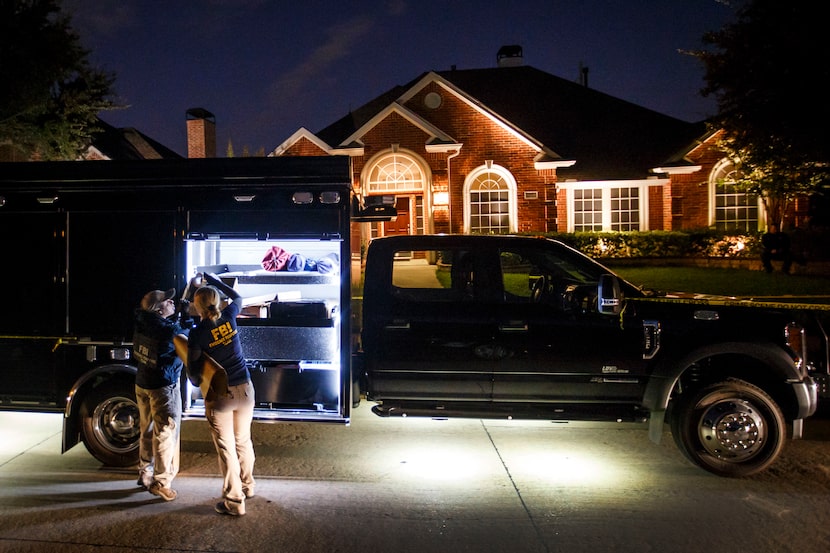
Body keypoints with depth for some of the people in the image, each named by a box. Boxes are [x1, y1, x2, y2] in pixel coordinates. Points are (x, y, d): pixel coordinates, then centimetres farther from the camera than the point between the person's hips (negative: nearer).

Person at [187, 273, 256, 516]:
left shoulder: (198, 333, -14)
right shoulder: (229, 317, -3)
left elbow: (192, 370, -11)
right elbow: (237, 296, 21)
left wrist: (198, 382, 12)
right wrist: (211, 278, 26)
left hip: (219, 395, -4)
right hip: (244, 389, 5)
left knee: (226, 447, 6)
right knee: (243, 441, 21)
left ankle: (234, 501, 15)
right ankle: (247, 486, 38)